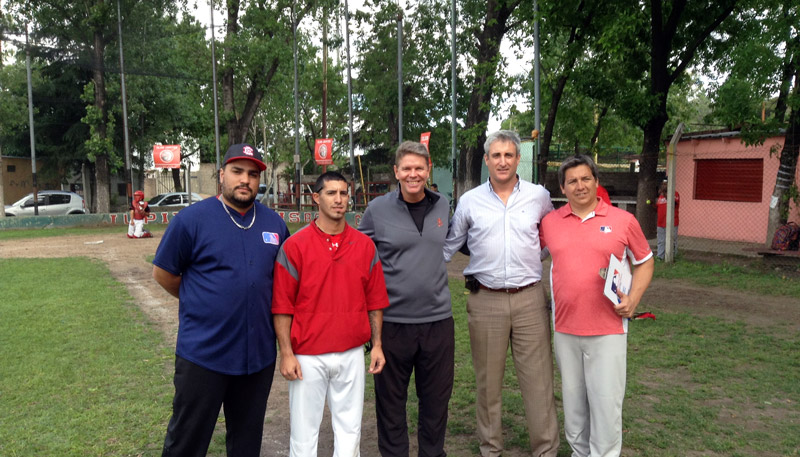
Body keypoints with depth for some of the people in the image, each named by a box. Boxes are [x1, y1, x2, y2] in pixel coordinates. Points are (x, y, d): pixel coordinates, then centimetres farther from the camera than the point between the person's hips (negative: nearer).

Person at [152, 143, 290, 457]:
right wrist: (198, 302, 5)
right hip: (202, 354, -3)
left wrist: (255, 303, 8)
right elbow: (162, 272, -1)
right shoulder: (191, 218, -8)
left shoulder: (274, 223, 3)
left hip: (259, 354, 4)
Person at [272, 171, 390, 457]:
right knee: (304, 430, 9)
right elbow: (282, 306, -5)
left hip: (352, 354, 3)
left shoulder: (364, 245, 4)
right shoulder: (295, 246, -6)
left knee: (349, 428, 14)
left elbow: (374, 301, 7)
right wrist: (286, 353, -8)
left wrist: (376, 345, 5)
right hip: (308, 357, -2)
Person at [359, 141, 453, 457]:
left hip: (438, 318, 3)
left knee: (437, 398, 15)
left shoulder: (443, 206, 5)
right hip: (393, 320, -2)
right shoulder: (378, 209, -4)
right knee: (391, 399, 11)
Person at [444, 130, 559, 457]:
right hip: (485, 301, 0)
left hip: (530, 298, 0)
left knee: (538, 380, 3)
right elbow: (448, 246, 12)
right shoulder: (469, 201, 4)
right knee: (488, 381, 10)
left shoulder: (539, 196, 4)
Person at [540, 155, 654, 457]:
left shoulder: (623, 220, -2)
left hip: (608, 330, -3)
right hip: (564, 329, 3)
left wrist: (633, 299, -7)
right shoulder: (550, 222, 4)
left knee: (606, 401, 1)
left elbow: (644, 262, 8)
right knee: (573, 398, 16)